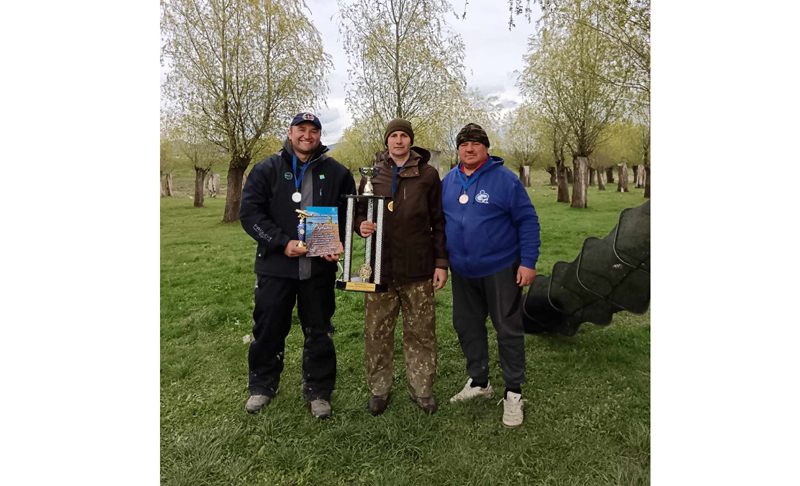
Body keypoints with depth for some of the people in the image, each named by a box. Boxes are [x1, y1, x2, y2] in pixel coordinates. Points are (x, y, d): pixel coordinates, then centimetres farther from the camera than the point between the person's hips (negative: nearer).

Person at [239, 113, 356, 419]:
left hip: (319, 268, 1)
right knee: (268, 330, 11)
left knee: (319, 332, 10)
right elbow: (250, 212, -5)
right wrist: (283, 242, -16)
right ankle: (262, 386, 33)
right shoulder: (267, 169, 3)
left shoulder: (336, 172, 5)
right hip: (275, 266, 0)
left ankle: (318, 391, 27)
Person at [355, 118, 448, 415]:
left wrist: (441, 262, 0)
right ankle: (379, 389, 25)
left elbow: (439, 221, 5)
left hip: (419, 268, -1)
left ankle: (421, 389, 25)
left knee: (421, 332, 8)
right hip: (380, 267, 1)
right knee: (377, 332, 8)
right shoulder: (373, 174, 9)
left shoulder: (428, 175, 4)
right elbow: (360, 210, 16)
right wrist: (361, 224, -8)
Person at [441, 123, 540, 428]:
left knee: (509, 330, 4)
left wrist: (528, 262, -13)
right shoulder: (448, 181, 6)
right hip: (463, 271, 5)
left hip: (501, 269, -5)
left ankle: (513, 393, 19)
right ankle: (478, 382, 33)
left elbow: (528, 221, -8)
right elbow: (440, 220, 14)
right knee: (466, 326, 14)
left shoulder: (504, 179, -9)